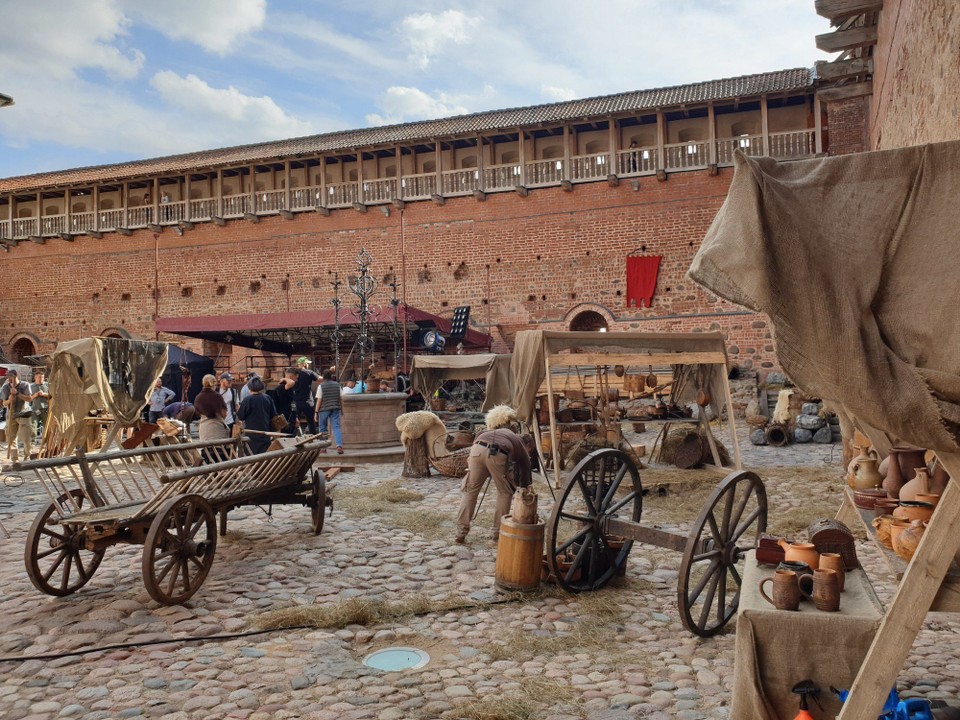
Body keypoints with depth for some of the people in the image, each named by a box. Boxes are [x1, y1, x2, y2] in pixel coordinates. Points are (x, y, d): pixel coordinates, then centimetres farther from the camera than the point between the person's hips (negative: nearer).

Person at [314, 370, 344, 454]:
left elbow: (319, 400, -7)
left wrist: (316, 412, -3)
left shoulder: (321, 386, -4)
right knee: (336, 427, -1)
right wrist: (342, 410, 16)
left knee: (323, 428, 12)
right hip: (336, 409, 2)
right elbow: (341, 398, 8)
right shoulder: (337, 385, 7)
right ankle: (339, 446, -19)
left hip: (324, 409, -2)